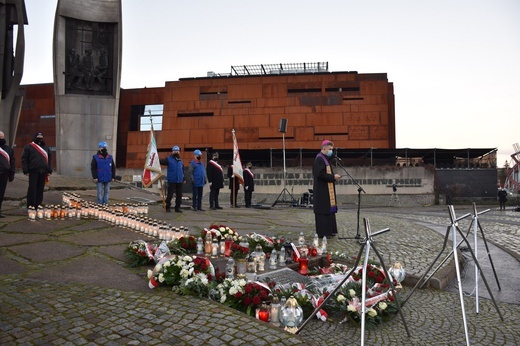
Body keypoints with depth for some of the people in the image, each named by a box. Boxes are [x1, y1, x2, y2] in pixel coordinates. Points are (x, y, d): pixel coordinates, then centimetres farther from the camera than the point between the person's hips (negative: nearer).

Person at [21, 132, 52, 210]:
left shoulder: (46, 147, 17)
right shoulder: (28, 147, 2)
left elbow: (50, 159, 18)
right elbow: (24, 159, 0)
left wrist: (49, 170, 10)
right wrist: (26, 171, -6)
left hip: (43, 172, 4)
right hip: (33, 171, -4)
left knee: (40, 189, 7)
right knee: (32, 188, -2)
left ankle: (38, 205, 14)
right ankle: (30, 205, 5)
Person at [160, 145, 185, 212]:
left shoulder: (180, 161, 16)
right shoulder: (169, 159, 0)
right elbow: (161, 161, -17)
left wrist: (184, 179, 19)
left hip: (179, 181, 5)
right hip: (171, 181, -5)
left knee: (179, 195, 8)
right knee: (170, 194, -4)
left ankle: (177, 208, 17)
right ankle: (168, 207, 8)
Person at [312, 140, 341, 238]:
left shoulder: (325, 158, 17)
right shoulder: (319, 159, -15)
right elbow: (320, 174, -23)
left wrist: (333, 176, 8)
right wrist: (333, 177, -17)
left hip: (327, 190, 10)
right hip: (322, 190, -10)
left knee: (329, 210, 13)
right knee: (323, 211, -6)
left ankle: (329, 230, 20)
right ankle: (323, 232, 0)